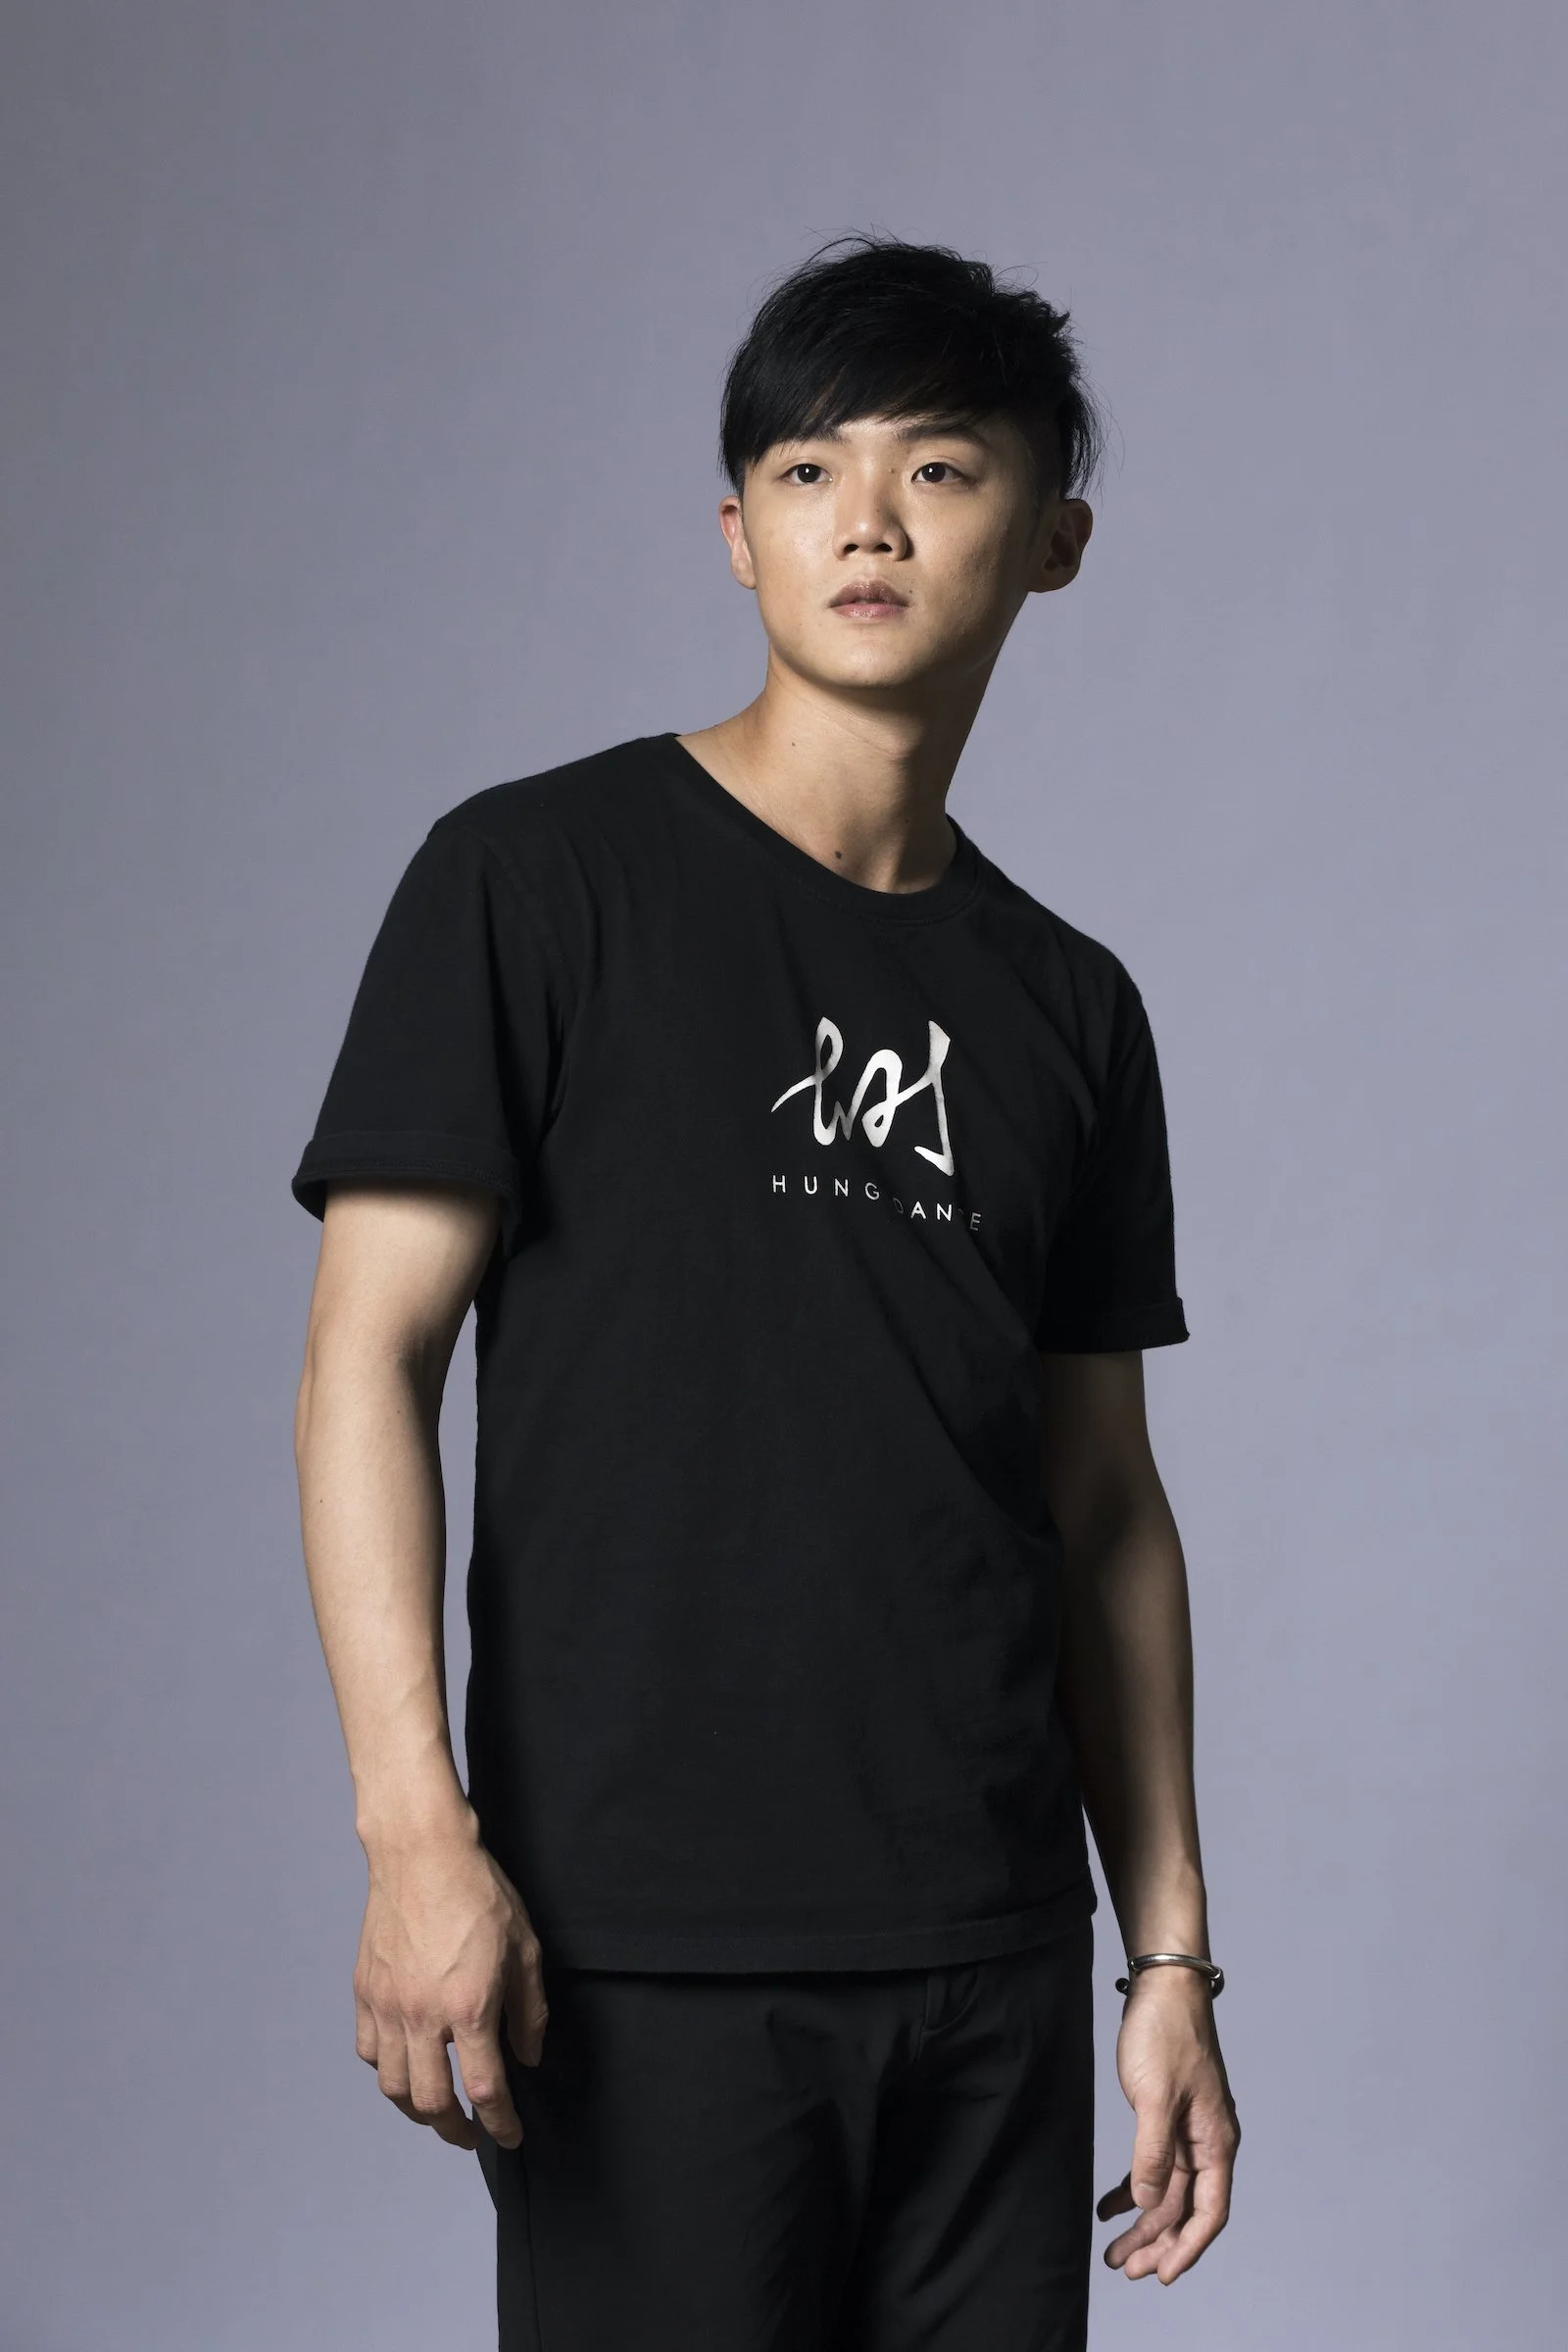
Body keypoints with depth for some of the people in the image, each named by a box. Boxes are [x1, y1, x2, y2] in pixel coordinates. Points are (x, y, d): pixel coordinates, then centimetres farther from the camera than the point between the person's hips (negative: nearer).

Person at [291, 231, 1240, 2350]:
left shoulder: (1069, 1006, 11)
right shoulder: (541, 880, -2)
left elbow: (1105, 1504, 14)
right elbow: (370, 1356, -7)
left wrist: (1171, 1951, 11)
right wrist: (416, 1823, -17)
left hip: (993, 1952, 5)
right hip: (645, 1943, -4)